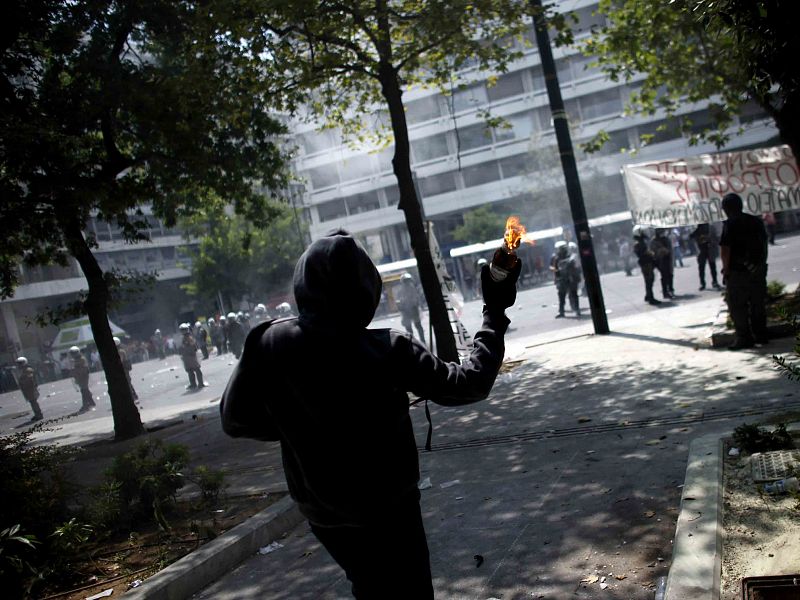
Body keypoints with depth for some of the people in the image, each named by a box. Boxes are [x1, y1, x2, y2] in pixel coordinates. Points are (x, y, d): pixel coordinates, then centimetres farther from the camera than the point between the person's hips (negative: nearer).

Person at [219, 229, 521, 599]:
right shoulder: (388, 350, -22)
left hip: (319, 509, 4)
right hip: (386, 506, -3)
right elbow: (467, 384, -13)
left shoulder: (268, 344, -15)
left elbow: (235, 419, -6)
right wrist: (495, 314, -3)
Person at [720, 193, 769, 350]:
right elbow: (764, 244, 14)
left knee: (737, 306, 1)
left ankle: (744, 337, -1)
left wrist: (726, 269, -7)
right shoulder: (757, 221, 9)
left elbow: (725, 250, -16)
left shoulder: (730, 224, -11)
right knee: (758, 304, 14)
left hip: (738, 272, -7)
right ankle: (760, 335, 18)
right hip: (758, 270, 7)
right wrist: (762, 263, 21)